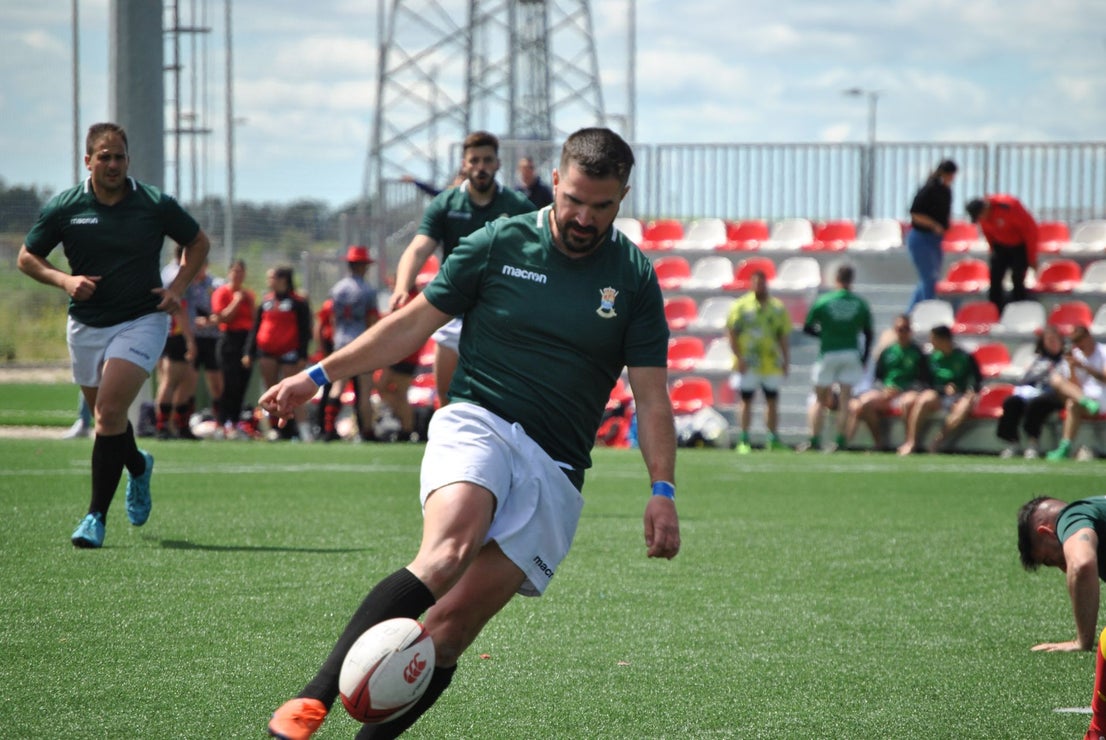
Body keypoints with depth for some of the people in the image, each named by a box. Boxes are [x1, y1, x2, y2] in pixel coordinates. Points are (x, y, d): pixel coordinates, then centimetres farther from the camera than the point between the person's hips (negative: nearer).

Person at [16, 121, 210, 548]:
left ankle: (97, 514, -13)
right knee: (104, 415, 14)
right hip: (86, 326, 3)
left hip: (142, 321, -3)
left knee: (109, 412, -18)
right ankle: (139, 468, 49)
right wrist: (64, 279, -12)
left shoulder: (155, 205, -5)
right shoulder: (63, 207, -3)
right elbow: (27, 258, 6)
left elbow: (198, 243, 10)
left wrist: (177, 287, -4)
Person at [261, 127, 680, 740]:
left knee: (454, 623, -13)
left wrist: (662, 491, -4)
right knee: (448, 549, -33)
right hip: (476, 422, -2)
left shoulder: (634, 278, 6)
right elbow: (413, 323, 13)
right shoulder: (498, 245, 5)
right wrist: (318, 375, 9)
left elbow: (651, 394, 7)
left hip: (556, 469, 2)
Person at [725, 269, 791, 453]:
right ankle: (744, 441, 4)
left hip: (771, 363, 3)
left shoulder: (778, 307, 8)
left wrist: (786, 360, 4)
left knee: (773, 401, 7)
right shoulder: (740, 306, 0)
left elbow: (784, 337, 10)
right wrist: (739, 358, -12)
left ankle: (773, 439, 15)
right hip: (748, 364, -3)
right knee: (746, 401, 0)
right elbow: (732, 334, -3)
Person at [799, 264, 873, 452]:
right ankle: (840, 441, -6)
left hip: (828, 354, -1)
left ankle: (814, 440, 2)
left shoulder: (823, 301, -3)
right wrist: (864, 359, 11)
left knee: (820, 400, 8)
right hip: (851, 354, 1)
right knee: (844, 400, 2)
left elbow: (807, 328, 1)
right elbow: (868, 334, 3)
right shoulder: (861, 304, 1)